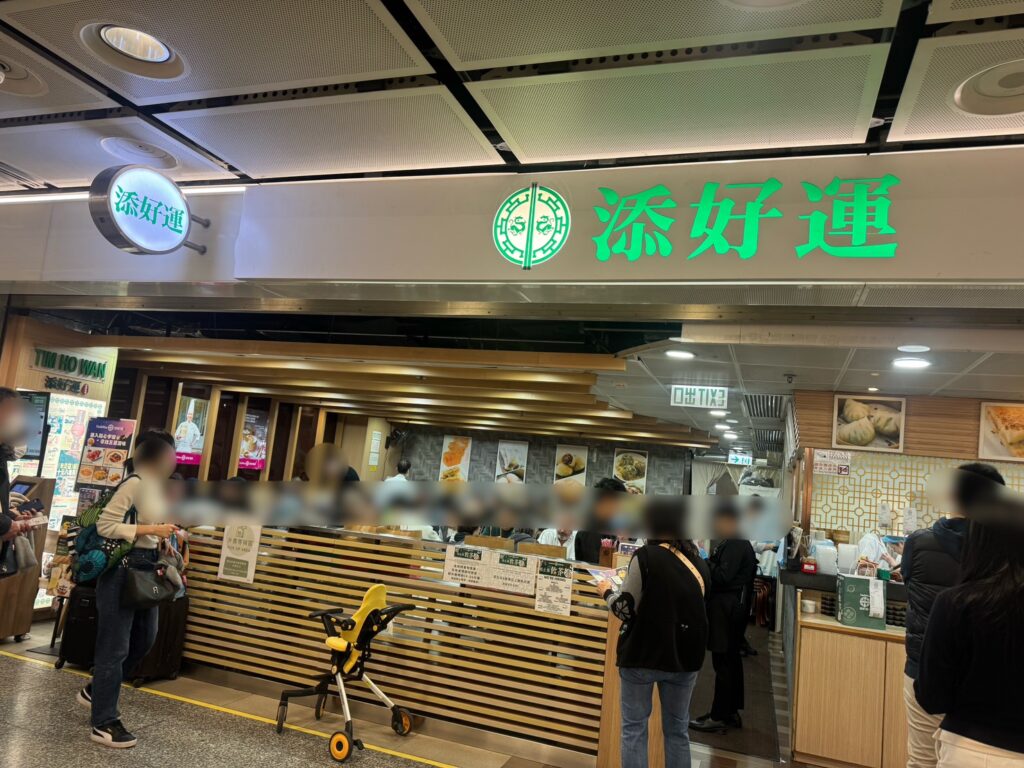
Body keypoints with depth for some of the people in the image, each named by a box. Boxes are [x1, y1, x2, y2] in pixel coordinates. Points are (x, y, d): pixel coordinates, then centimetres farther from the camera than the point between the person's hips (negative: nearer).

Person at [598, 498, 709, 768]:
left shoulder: (645, 556, -14)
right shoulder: (697, 561, 4)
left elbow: (626, 609, -14)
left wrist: (608, 592, 5)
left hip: (643, 654, -5)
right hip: (684, 655, 5)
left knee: (634, 727, 8)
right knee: (677, 729, 17)